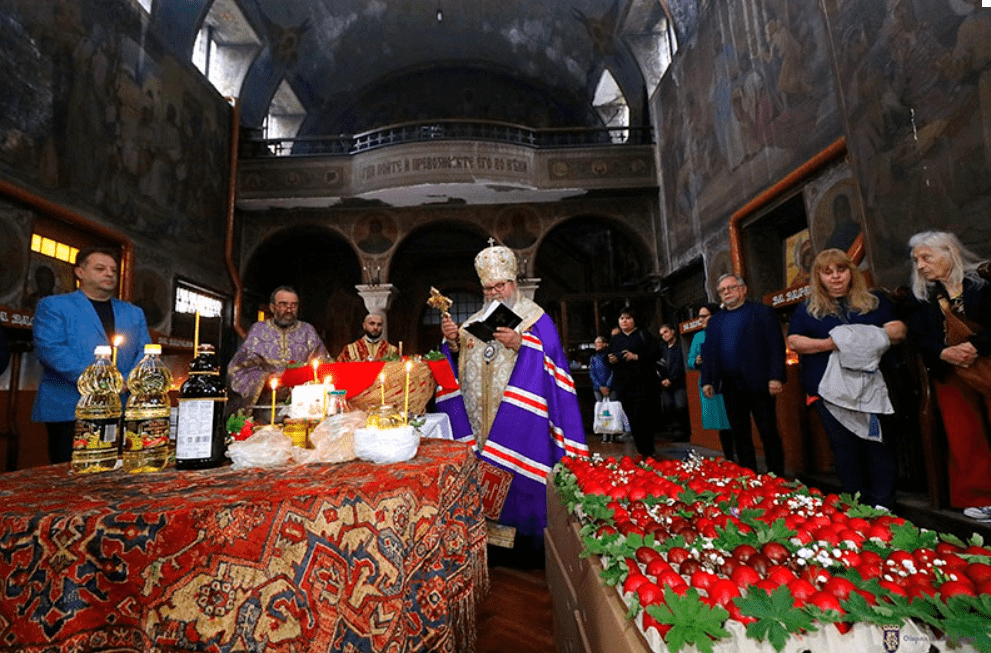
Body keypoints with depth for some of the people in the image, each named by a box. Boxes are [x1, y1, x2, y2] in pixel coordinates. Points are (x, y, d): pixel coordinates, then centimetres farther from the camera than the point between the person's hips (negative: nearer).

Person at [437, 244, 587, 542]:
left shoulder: (535, 318, 3)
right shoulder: (475, 322, 17)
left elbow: (548, 358, -9)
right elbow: (459, 362, 12)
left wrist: (520, 344, -23)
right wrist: (452, 342, -7)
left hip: (519, 418, -4)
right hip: (480, 416, 5)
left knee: (515, 471, -4)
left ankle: (526, 532, 12)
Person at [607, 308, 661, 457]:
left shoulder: (643, 336, 3)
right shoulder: (615, 339, 16)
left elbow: (656, 353, -6)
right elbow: (606, 358, 20)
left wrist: (636, 357, -16)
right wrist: (610, 360, -3)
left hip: (642, 383, -4)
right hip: (623, 385, 5)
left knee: (642, 417, -7)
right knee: (632, 418, 6)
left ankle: (647, 452, 3)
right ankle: (641, 450, 16)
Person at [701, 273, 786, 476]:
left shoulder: (762, 312, 2)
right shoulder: (715, 320, 15)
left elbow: (776, 345, -6)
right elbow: (708, 352, 12)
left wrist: (776, 377, -15)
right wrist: (707, 381, 5)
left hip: (758, 383, -4)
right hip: (730, 386, 5)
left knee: (769, 433, 2)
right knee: (739, 435, 11)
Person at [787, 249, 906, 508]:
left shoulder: (875, 301, 12)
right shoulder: (807, 308, 8)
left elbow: (899, 330, 7)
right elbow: (794, 342, 0)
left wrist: (873, 336, -13)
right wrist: (831, 343, -15)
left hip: (873, 386, 1)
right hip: (830, 388, -1)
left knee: (879, 445, 2)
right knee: (845, 448, 6)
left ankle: (883, 506, 14)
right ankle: (858, 506, 19)